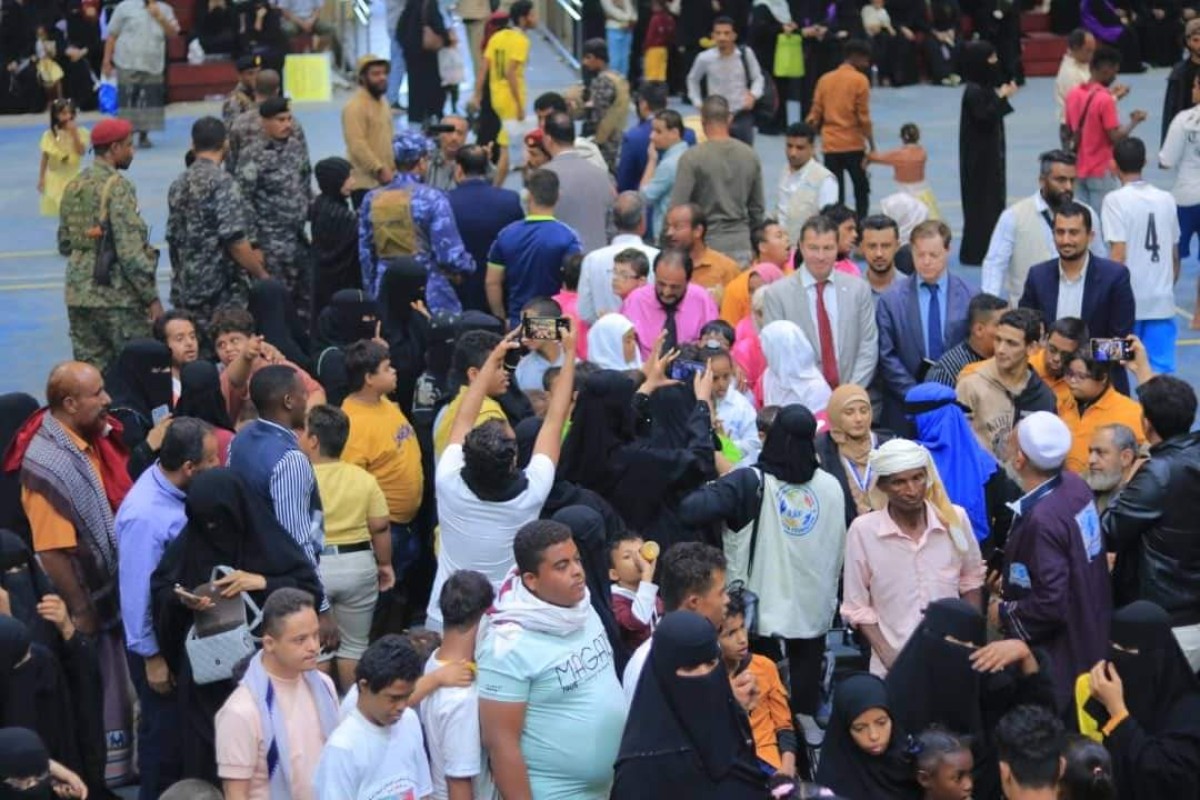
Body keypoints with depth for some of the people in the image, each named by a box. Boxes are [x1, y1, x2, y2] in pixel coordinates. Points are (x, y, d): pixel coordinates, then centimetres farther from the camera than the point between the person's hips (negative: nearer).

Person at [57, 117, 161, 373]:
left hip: (78, 294, 7)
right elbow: (131, 251, -17)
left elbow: (65, 244, 16)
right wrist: (151, 297, -13)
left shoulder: (73, 186, 10)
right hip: (117, 295, -7)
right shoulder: (117, 186, -13)